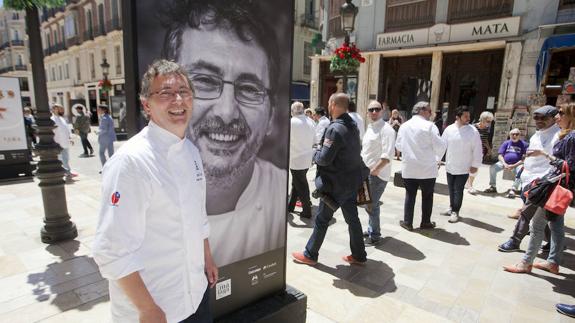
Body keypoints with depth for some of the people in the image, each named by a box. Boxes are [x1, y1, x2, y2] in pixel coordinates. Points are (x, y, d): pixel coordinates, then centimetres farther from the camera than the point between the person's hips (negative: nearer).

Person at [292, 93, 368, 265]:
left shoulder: (335, 129, -21)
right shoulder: (352, 125, 7)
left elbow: (324, 159, -24)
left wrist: (315, 154, -2)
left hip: (335, 183, -8)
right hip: (352, 181, 8)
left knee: (321, 219, 6)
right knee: (352, 218, 16)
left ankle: (310, 255, 20)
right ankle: (359, 255, 27)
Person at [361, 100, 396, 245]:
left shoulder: (386, 128, -15)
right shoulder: (370, 128, 13)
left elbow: (388, 154, -23)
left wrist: (376, 169, -22)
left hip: (378, 173, -9)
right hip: (368, 172, 9)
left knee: (371, 205, -3)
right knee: (370, 203, 18)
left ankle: (375, 236, 11)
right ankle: (371, 229, 34)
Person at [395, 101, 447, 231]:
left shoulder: (404, 126, 3)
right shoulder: (429, 126, -12)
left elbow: (398, 146, 10)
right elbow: (440, 146, -12)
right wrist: (437, 159, 6)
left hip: (408, 168, 3)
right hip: (427, 169, -3)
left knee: (410, 195, 13)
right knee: (427, 196, 12)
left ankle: (407, 222, 17)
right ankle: (425, 222, 23)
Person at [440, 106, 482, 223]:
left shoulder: (473, 131, -10)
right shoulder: (449, 129, -4)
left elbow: (477, 149, -7)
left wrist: (475, 165, -7)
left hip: (463, 168, -3)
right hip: (450, 166, 3)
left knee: (458, 190, 1)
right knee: (451, 189, 16)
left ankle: (455, 212, 15)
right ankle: (451, 207, 34)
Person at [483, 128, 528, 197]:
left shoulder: (524, 144, 5)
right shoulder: (506, 143, 13)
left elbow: (524, 159, -3)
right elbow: (500, 155, 7)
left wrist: (514, 166, -17)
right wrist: (504, 164, -12)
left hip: (517, 164, -2)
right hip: (504, 162, 3)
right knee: (492, 168, -23)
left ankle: (513, 189, -29)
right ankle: (493, 187, -12)